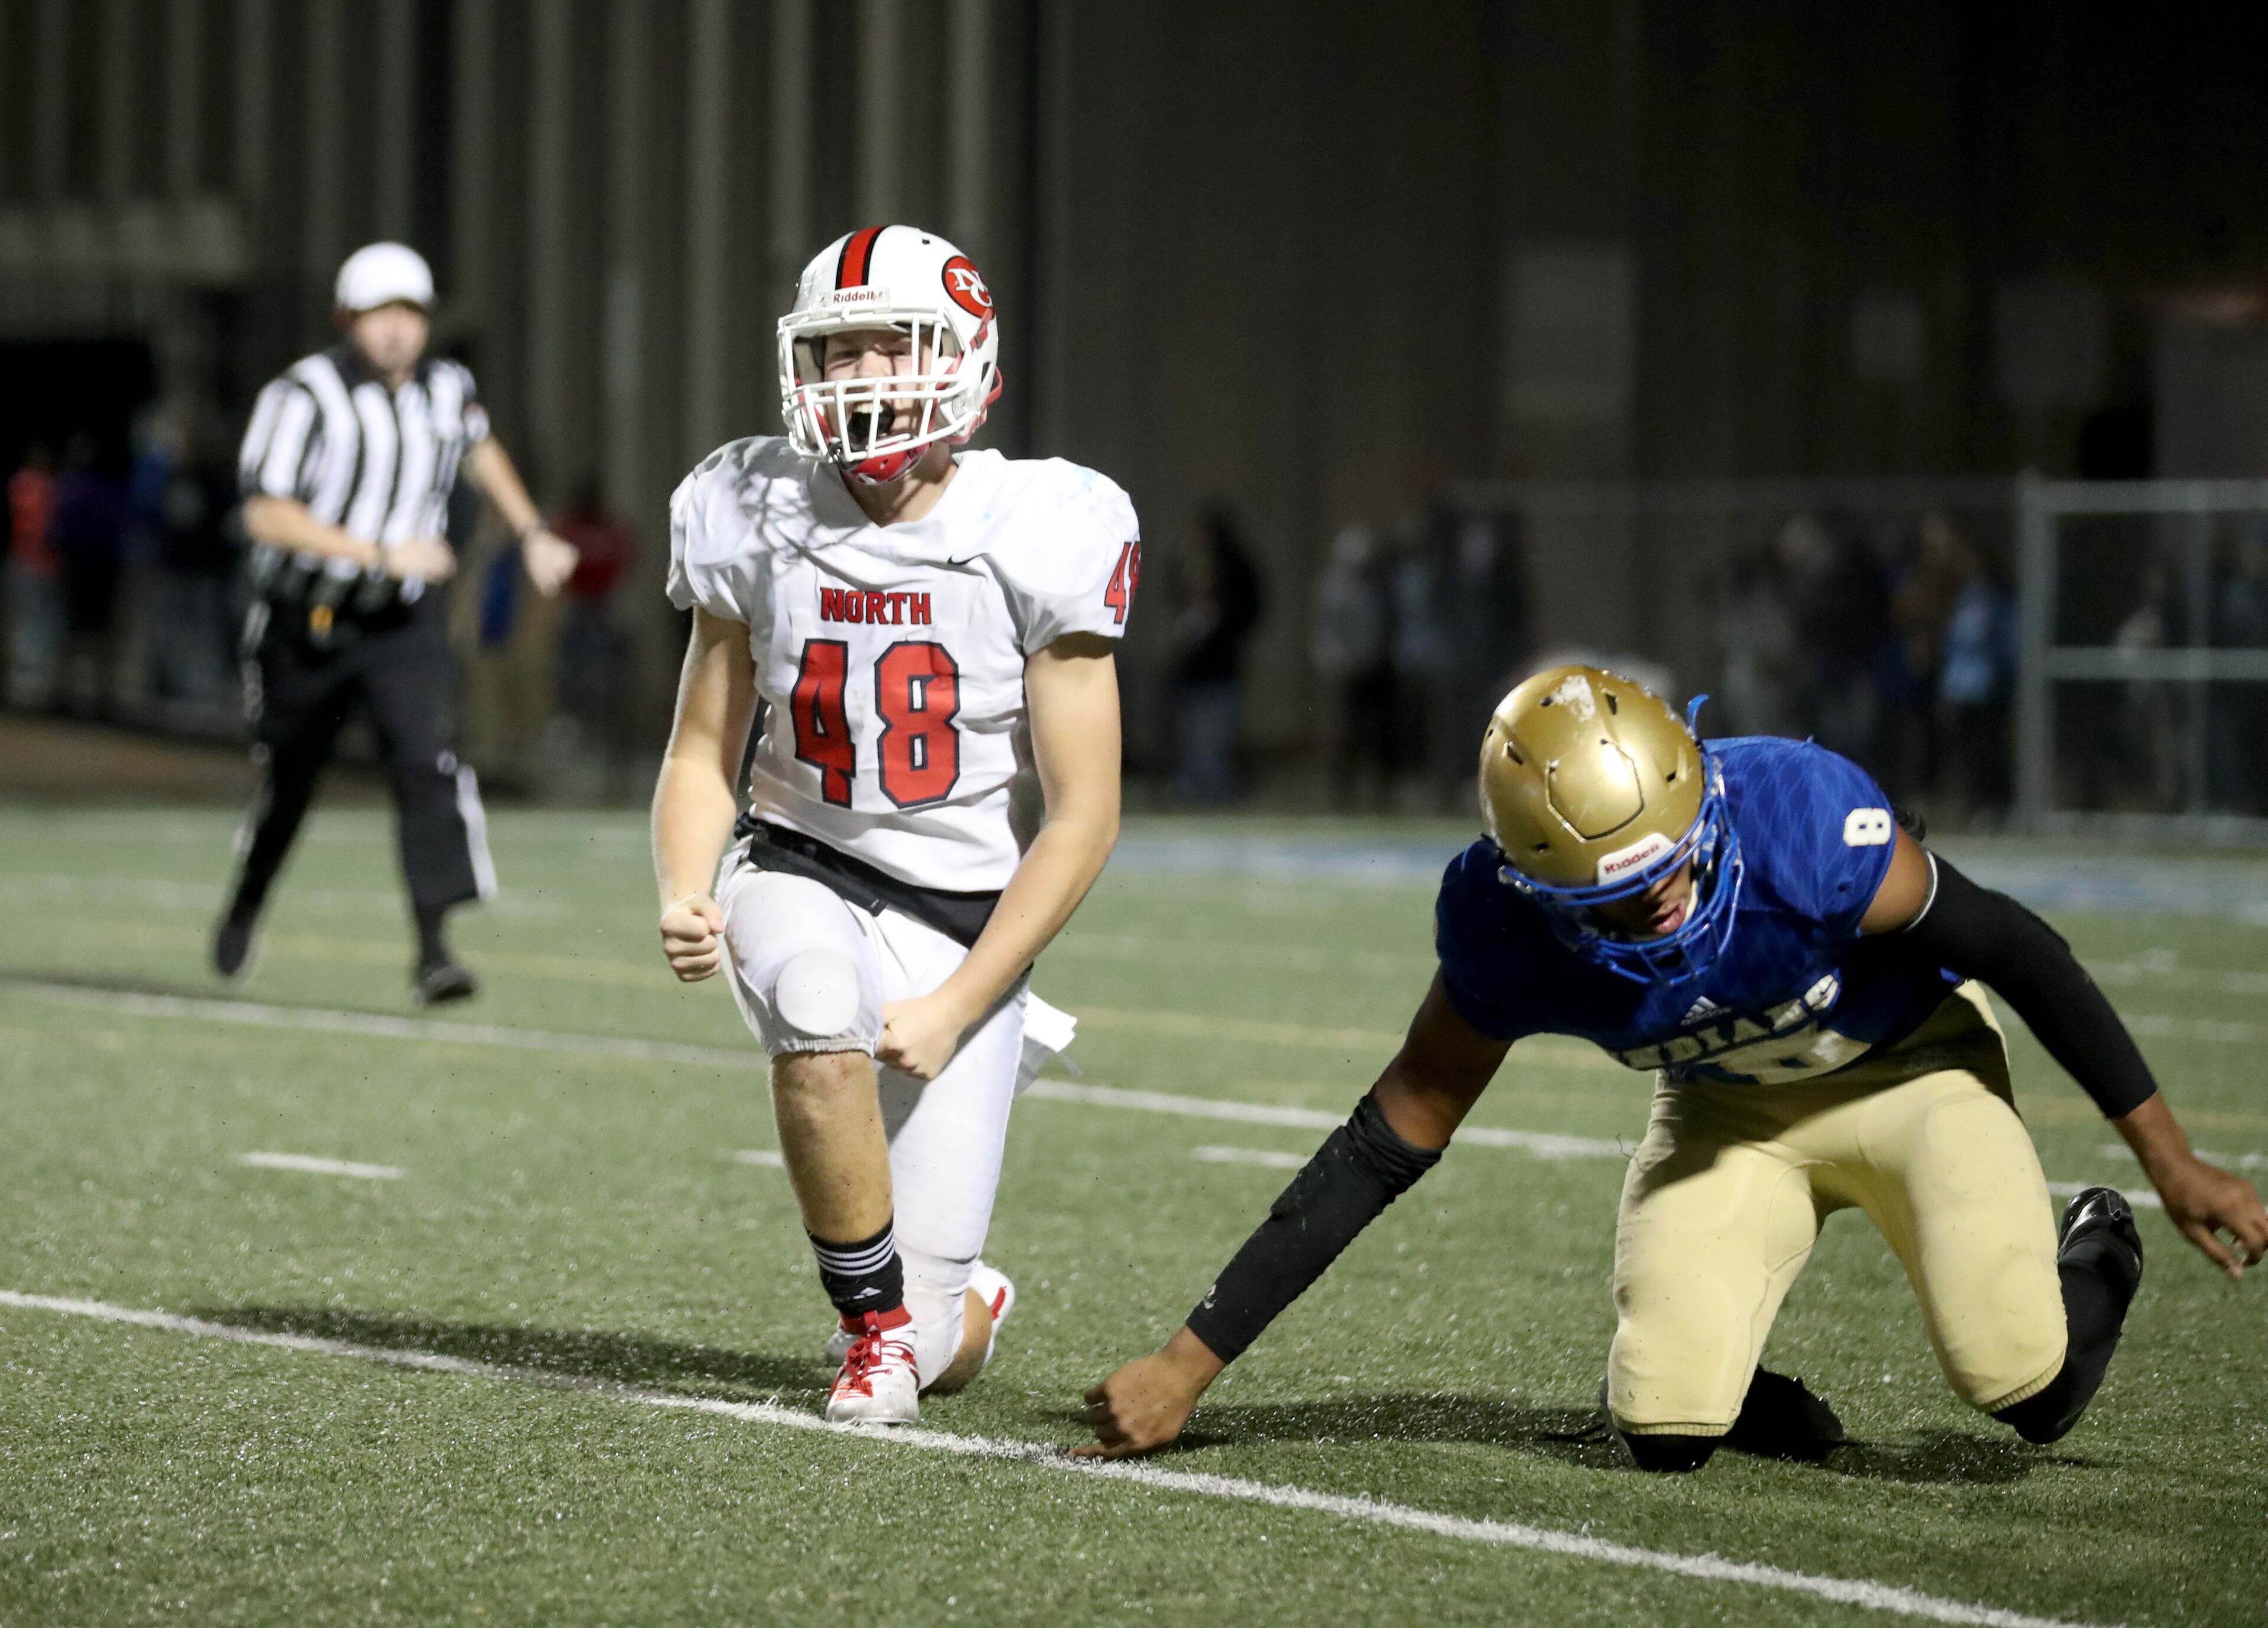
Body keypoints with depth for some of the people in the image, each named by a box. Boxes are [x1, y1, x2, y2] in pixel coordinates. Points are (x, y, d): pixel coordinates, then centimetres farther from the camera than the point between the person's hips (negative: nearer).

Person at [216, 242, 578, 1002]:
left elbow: (480, 451, 26)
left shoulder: (447, 391, 1)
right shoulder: (306, 397, -16)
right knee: (288, 780, 14)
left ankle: (433, 945, -21)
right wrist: (381, 554, -29)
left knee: (426, 762, -19)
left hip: (402, 625, 2)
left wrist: (533, 533, 20)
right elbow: (266, 513, -24)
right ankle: (246, 904, 43)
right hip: (307, 622, -2)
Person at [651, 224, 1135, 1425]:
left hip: (967, 921, -2)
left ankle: (948, 1313, 35)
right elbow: (703, 752, 6)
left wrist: (954, 1010, -17)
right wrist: (683, 899, -15)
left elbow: (1082, 819, -12)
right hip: (801, 875, 2)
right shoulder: (758, 525, -4)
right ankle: (877, 1321, -14)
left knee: (932, 1359, -7)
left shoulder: (1035, 541, -14)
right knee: (819, 1012, -39)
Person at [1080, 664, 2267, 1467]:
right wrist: (1190, 1362, -22)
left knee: (2017, 1380, -19)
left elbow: (2011, 948, -21)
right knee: (1663, 1432, -16)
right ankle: (1737, 1389, 21)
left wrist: (2169, 1158, -13)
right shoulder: (1504, 934, -28)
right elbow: (1385, 1150, -18)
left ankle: (2089, 1265, 17)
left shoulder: (1800, 823, -38)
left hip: (1905, 1064, -2)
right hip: (1726, 1108, 2)